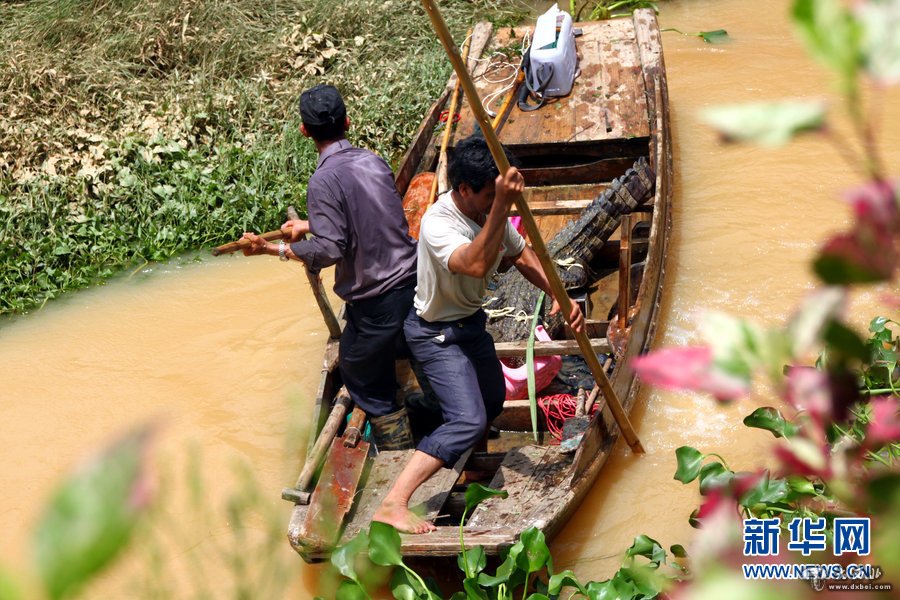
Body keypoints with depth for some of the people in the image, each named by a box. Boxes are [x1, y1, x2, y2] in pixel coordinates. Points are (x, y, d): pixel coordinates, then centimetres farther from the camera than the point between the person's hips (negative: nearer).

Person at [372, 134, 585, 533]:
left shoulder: (489, 210, -7)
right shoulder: (438, 223, -32)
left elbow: (522, 256, 7)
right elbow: (475, 265, -50)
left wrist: (558, 295, -6)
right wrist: (501, 206, -56)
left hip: (470, 321, 9)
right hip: (436, 333, -9)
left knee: (493, 401, 23)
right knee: (469, 421, -21)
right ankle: (392, 506, -25)